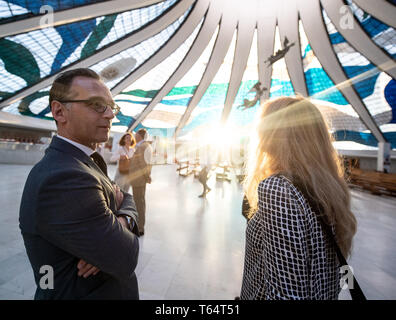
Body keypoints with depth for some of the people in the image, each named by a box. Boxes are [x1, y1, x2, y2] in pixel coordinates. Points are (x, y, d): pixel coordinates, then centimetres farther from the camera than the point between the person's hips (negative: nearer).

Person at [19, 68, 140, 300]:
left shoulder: (91, 161, -4)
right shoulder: (62, 178, -32)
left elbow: (126, 199, -3)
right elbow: (126, 259, -27)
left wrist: (122, 221, -23)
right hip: (88, 293, -7)